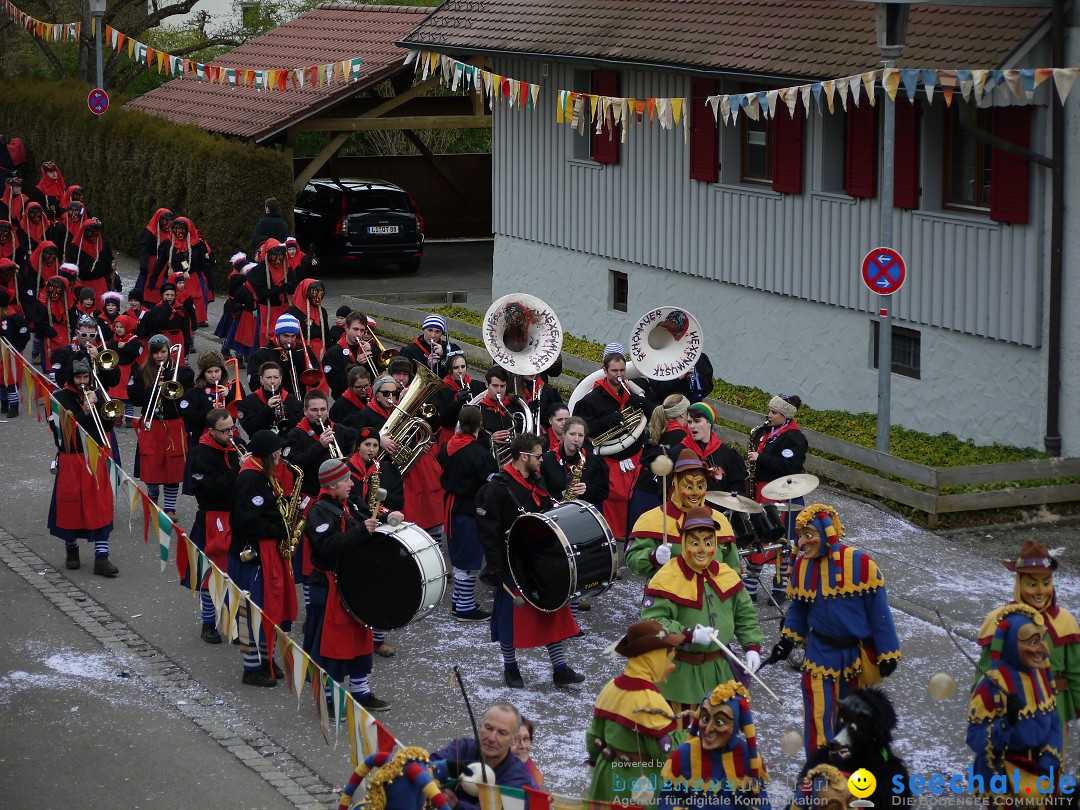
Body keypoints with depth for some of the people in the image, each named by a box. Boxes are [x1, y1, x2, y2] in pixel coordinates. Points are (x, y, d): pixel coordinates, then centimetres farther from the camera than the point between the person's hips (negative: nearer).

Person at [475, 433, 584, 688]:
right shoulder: (497, 488, -16)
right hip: (514, 566, -7)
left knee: (554, 614, 6)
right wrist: (499, 569, -19)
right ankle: (510, 669, 22)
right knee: (512, 617, 5)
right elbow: (487, 533, -17)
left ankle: (560, 669, 12)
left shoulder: (538, 483, 7)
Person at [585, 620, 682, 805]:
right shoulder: (649, 701, -24)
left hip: (607, 775, 8)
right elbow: (667, 752, -22)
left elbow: (594, 735, 8)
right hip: (640, 783, -8)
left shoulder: (611, 688, -1)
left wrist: (597, 763, 23)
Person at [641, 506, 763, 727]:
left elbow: (745, 614, 13)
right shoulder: (667, 579, -16)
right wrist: (689, 635, -30)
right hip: (680, 673, -6)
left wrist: (752, 646, -1)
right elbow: (651, 621, -23)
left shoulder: (726, 575, 3)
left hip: (718, 670, 6)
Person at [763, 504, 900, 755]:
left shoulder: (860, 563, -18)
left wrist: (887, 654, -8)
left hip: (857, 652, -1)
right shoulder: (802, 566, -7)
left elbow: (878, 610, -11)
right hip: (820, 654, 1)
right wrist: (787, 640, 3)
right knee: (818, 716, -5)